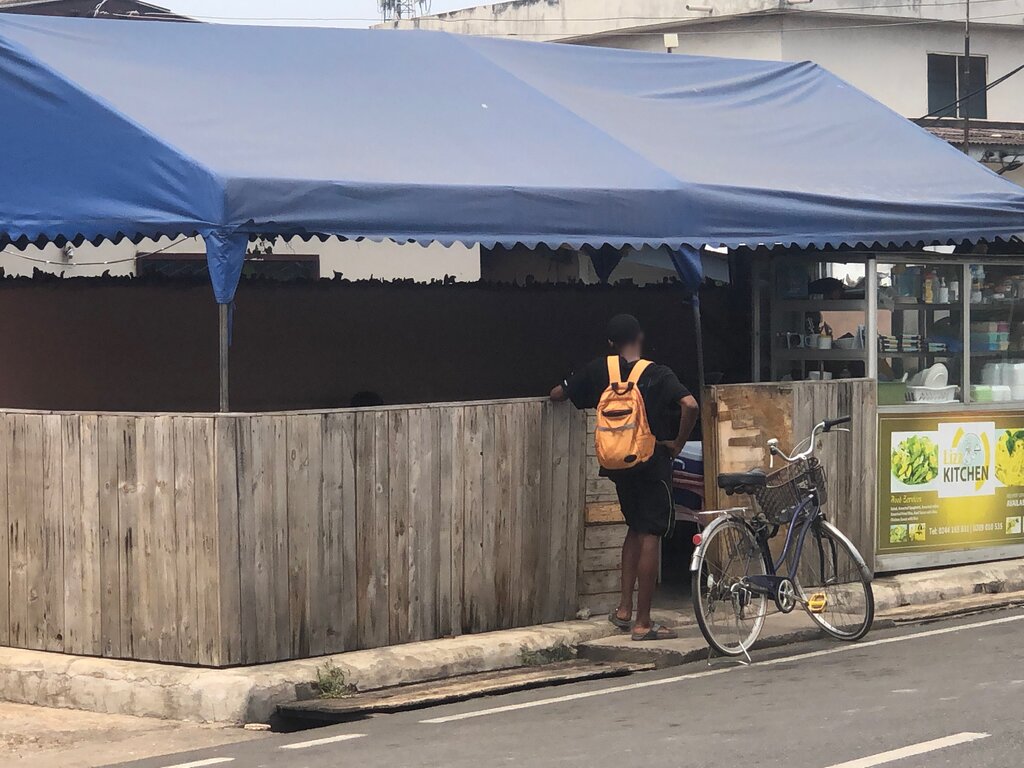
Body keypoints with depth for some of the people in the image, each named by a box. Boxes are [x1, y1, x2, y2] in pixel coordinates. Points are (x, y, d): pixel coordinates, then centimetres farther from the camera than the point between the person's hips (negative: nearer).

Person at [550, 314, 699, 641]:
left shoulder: (599, 371, 1)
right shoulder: (658, 375, -10)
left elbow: (557, 394, 11)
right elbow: (690, 405, -25)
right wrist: (678, 442, -10)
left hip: (619, 463, 5)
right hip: (653, 463, -5)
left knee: (635, 529, 22)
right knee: (650, 536, -1)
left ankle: (624, 608, 18)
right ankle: (643, 623, -1)